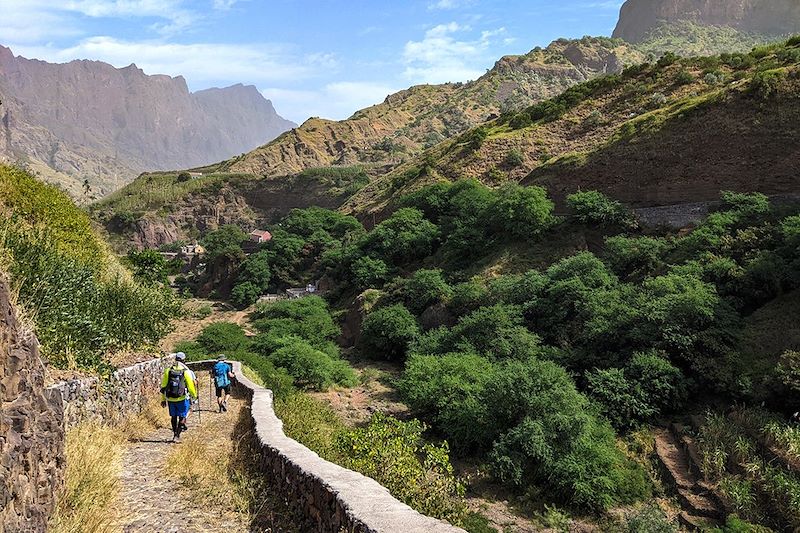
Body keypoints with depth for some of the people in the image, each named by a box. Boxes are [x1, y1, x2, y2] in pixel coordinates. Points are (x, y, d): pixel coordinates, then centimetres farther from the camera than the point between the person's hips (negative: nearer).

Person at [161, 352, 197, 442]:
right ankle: (177, 436, -1)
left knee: (173, 417, 19)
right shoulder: (186, 372, -9)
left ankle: (175, 434, 28)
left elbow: (163, 387, 5)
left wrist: (163, 399, 13)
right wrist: (194, 396, 10)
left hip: (170, 399, 3)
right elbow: (191, 386, -7)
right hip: (182, 399, -3)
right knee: (182, 417, 7)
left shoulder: (168, 371, 2)